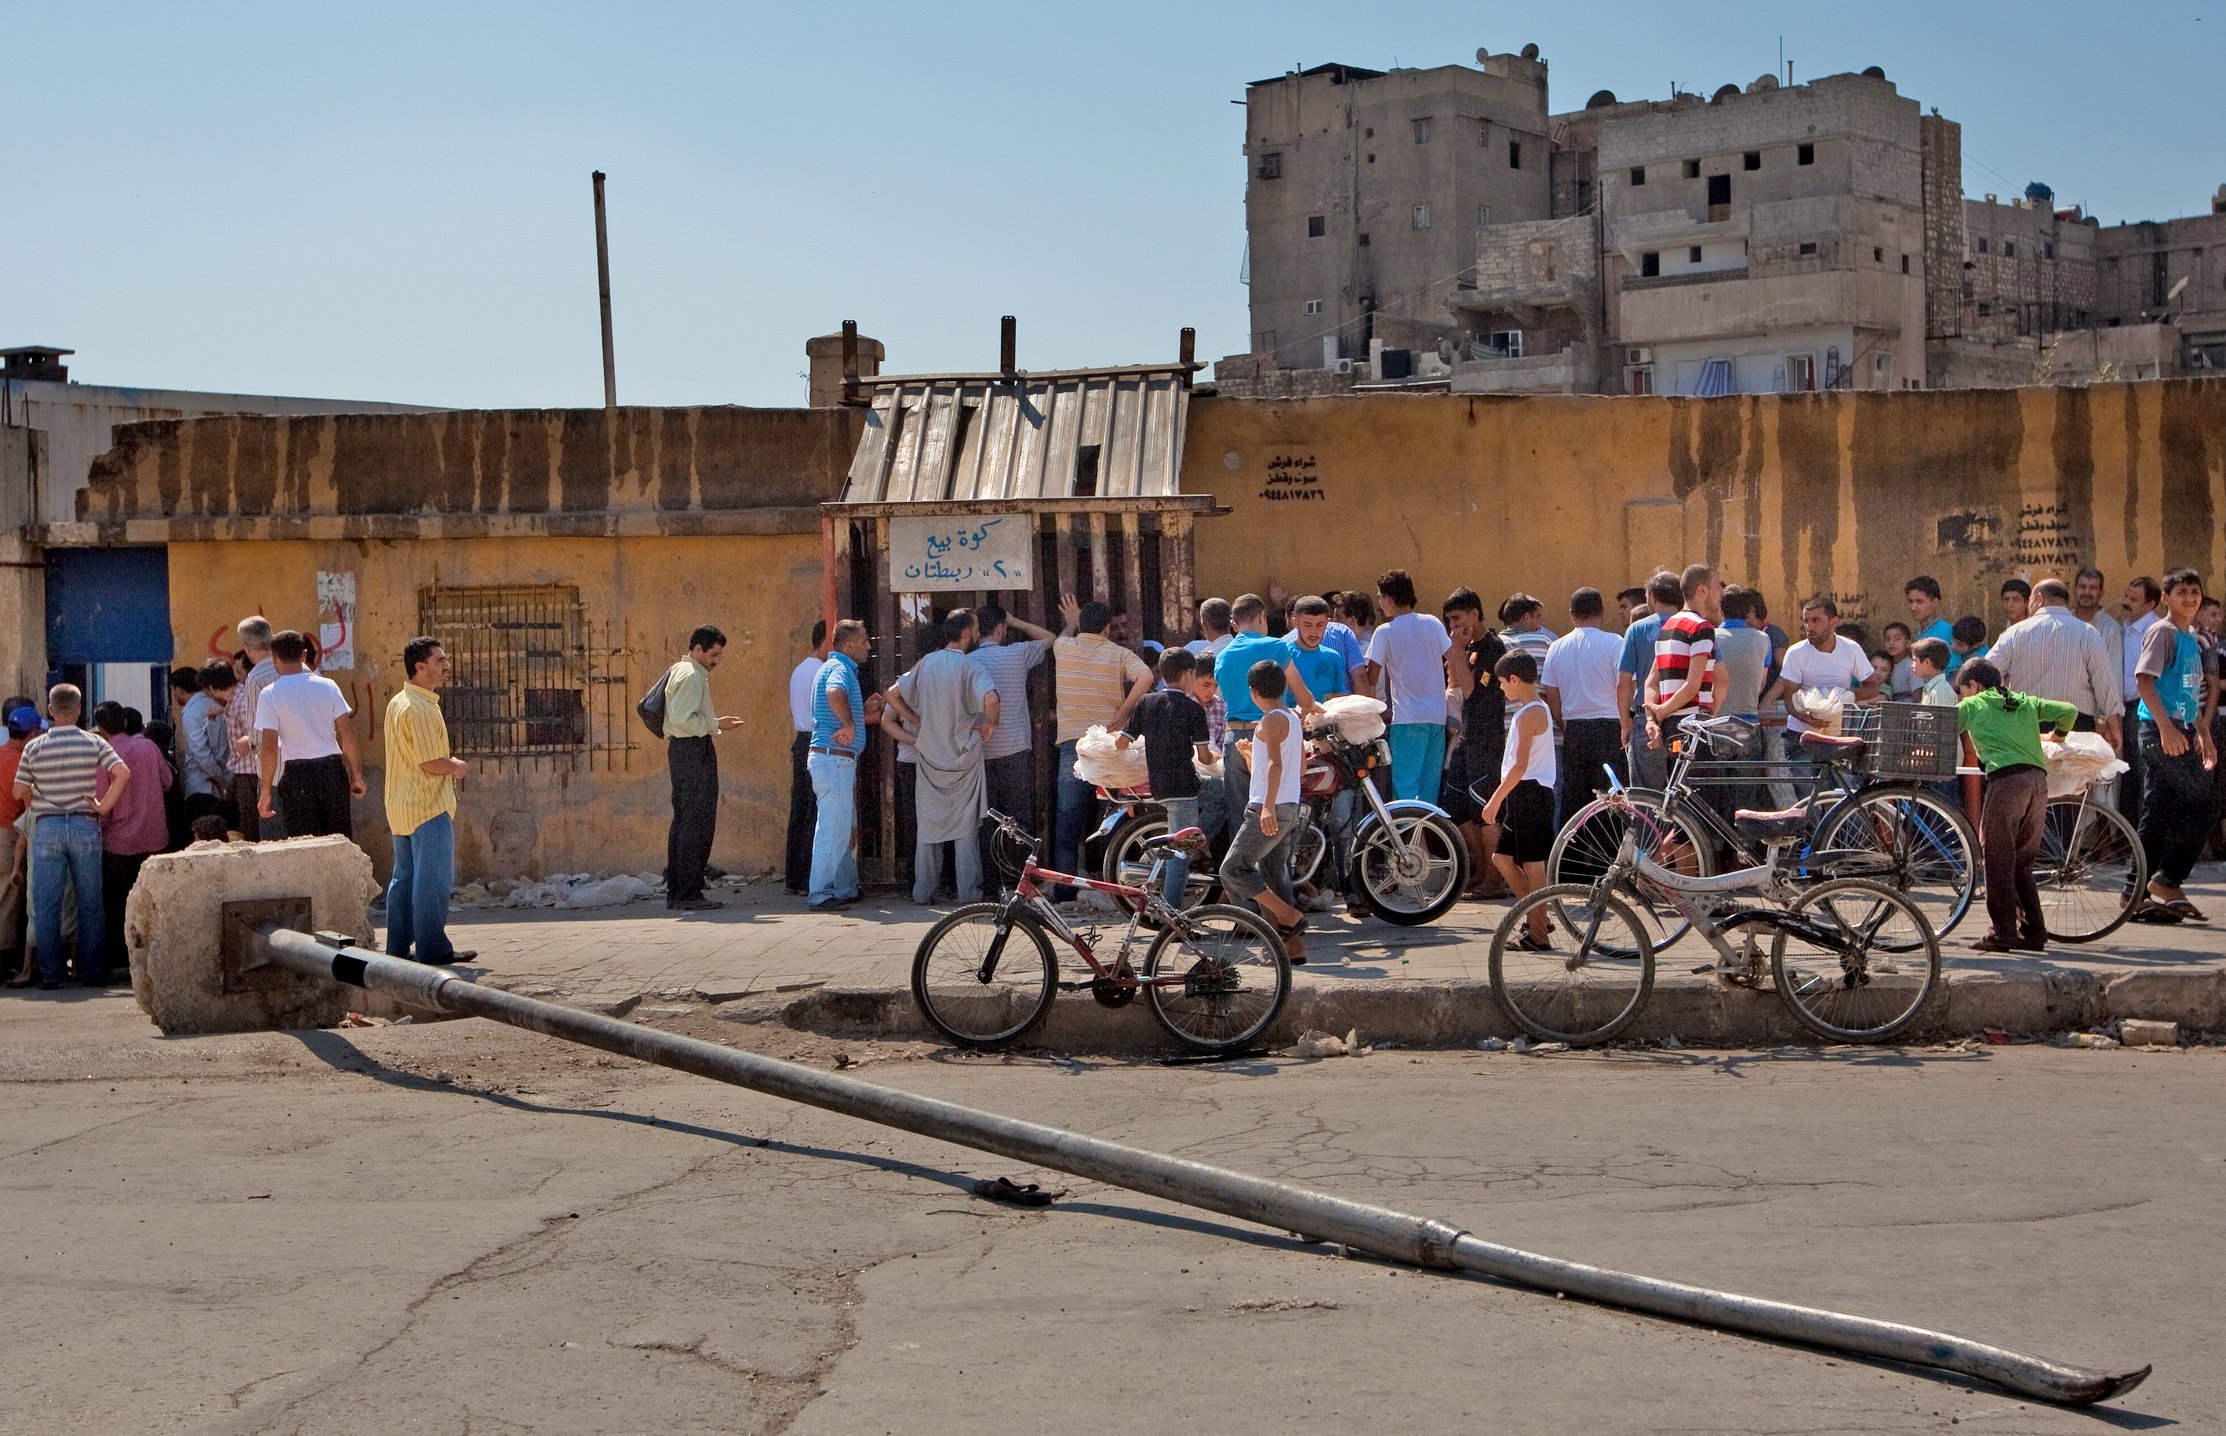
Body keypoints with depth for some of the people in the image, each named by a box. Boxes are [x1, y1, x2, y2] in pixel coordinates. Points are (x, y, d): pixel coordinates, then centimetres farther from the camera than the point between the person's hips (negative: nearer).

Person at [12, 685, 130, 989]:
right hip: (85, 826, 0)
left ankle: (49, 974, 3)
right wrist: (104, 806, -5)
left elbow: (19, 792, 3)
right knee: (90, 903, 7)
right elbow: (123, 773, -14)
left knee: (45, 904, 5)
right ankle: (91, 971, 7)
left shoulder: (34, 747, 0)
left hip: (47, 828, 0)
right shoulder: (94, 743, -2)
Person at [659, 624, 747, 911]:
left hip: (678, 748, 11)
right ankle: (688, 894, -10)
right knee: (698, 823, -9)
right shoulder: (693, 675, -13)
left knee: (682, 821, 13)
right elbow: (683, 717, -22)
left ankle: (675, 891, 15)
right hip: (694, 751, -11)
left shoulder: (677, 671, 19)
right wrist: (715, 724, -15)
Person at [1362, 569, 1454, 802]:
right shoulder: (1433, 623, 6)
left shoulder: (1384, 632, -5)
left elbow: (1372, 676, -4)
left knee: (1405, 784, -5)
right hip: (1438, 715, 5)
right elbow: (1454, 660, 6)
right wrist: (1452, 690, 20)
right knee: (1430, 781, 12)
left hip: (1407, 716, -5)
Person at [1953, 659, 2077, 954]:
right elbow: (2069, 711, 19)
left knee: (1998, 858, -1)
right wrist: (2058, 735, 39)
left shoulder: (1971, 705, 15)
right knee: (2021, 862, 14)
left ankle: (2002, 933, -5)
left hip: (2006, 778, -5)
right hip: (2039, 779, 6)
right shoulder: (2026, 702, 25)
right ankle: (2033, 932, 13)